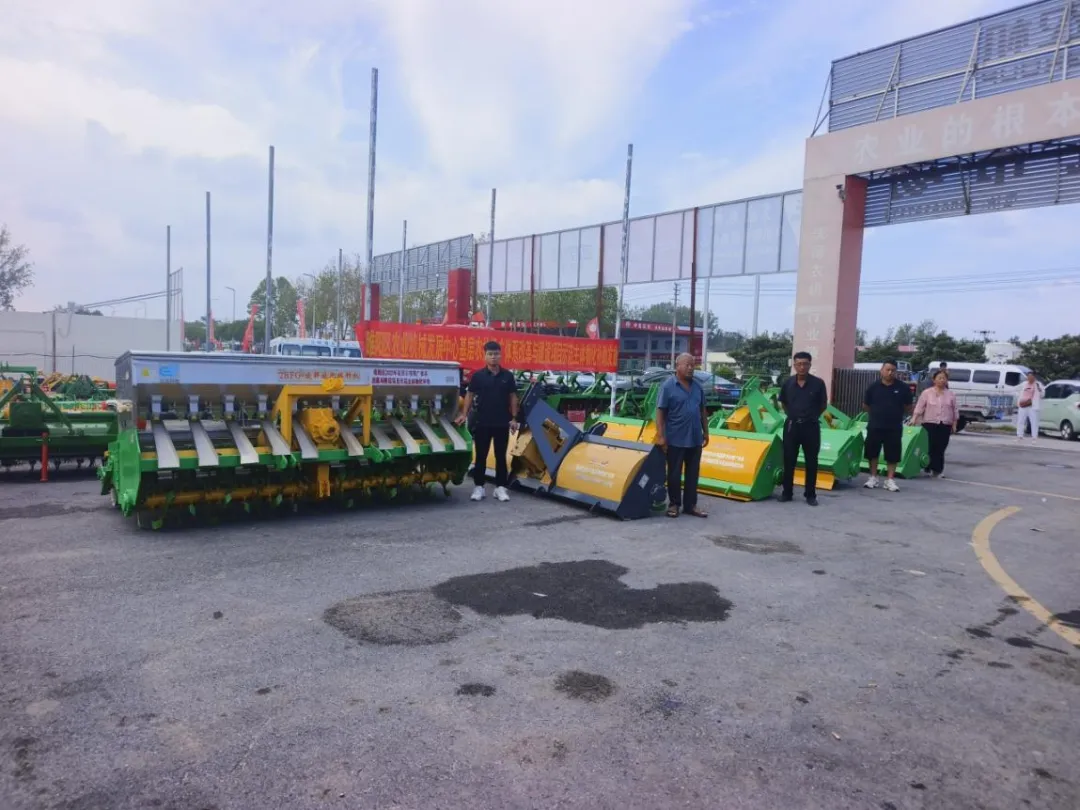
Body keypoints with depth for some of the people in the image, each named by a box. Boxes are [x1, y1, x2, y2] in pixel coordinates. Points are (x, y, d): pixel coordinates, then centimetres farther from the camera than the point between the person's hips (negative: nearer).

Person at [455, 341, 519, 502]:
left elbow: (513, 397, 6)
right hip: (482, 422, -1)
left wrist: (514, 418, 1)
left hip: (502, 423, 1)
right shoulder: (478, 376, 0)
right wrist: (464, 414, -6)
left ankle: (500, 487, 13)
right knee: (481, 456, 5)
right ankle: (479, 487, 12)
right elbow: (470, 395, 3)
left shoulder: (507, 376, 3)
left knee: (501, 456, 7)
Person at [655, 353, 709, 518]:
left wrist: (706, 432, 14)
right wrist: (661, 436, -14)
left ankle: (690, 505, 19)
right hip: (676, 439, -5)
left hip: (695, 438, 5)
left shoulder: (697, 386, 8)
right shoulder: (668, 386, -8)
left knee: (693, 473, 10)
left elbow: (702, 411, 16)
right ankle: (674, 504, 17)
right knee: (674, 473, 6)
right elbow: (660, 412, -10)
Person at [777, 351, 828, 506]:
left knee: (811, 461, 5)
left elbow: (823, 405, 7)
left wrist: (813, 417, 4)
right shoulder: (788, 383, 1)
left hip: (811, 426, -2)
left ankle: (810, 494, 14)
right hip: (791, 425, 2)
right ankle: (787, 492, 17)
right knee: (789, 460, 6)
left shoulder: (818, 383, -5)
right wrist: (792, 415, 9)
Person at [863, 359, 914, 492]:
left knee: (892, 455, 4)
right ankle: (873, 478, 20)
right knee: (872, 453, 7)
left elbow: (908, 407, 8)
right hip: (874, 426, 1)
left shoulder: (903, 388, -3)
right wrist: (877, 413, 8)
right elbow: (865, 406, 10)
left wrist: (896, 413, 5)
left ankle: (890, 479, 15)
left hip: (894, 428, -1)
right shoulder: (873, 386, -1)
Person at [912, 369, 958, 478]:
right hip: (929, 424, -2)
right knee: (929, 447, -6)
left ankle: (937, 470, 10)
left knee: (940, 449, 3)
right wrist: (914, 419, -14)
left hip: (945, 426, 2)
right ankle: (929, 468, 2)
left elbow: (955, 411, 12)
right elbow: (919, 408, -3)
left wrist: (954, 425, 8)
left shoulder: (951, 395, 9)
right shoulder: (926, 393, 2)